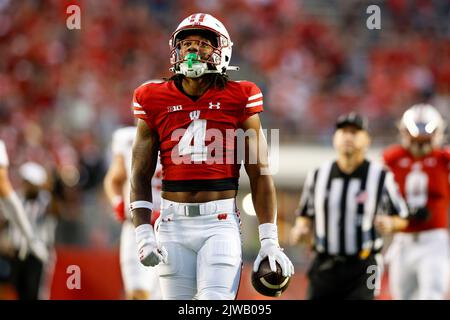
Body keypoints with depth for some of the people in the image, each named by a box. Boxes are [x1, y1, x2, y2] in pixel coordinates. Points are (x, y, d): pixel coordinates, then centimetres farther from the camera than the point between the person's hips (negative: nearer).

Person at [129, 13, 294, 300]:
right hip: (174, 222, 2)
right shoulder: (155, 100, 6)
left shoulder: (239, 99, 2)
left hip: (220, 222, -2)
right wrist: (143, 234, -2)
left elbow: (260, 173, 4)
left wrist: (269, 240, -1)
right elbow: (141, 176, 10)